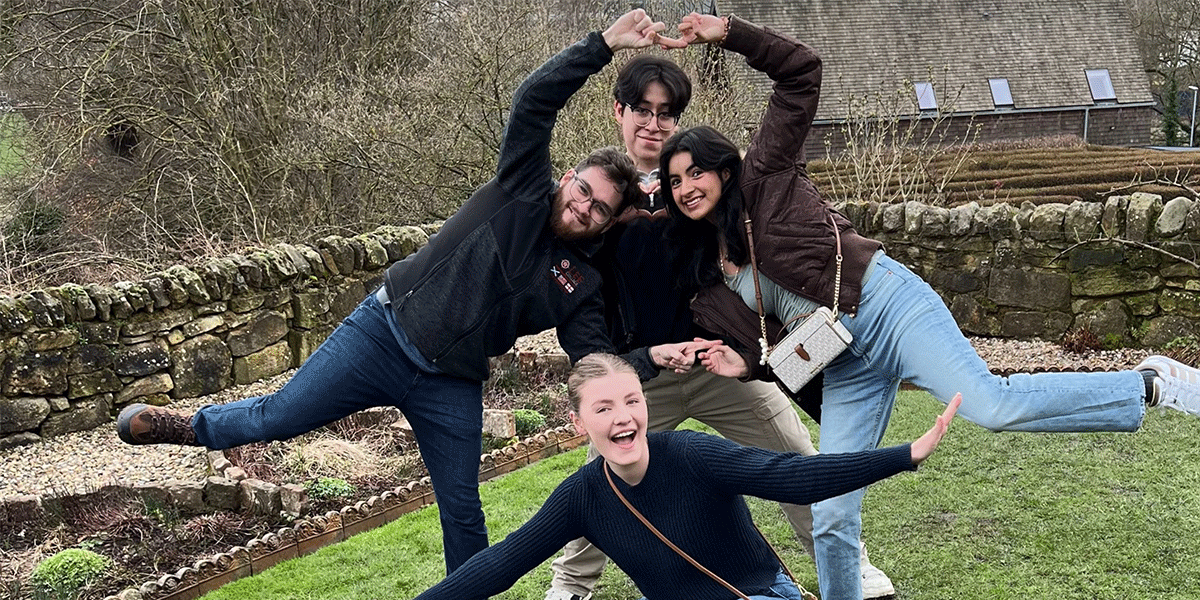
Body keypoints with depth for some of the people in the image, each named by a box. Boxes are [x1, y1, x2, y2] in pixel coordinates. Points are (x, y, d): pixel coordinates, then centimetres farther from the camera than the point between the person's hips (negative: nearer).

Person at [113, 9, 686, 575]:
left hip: (451, 390, 3)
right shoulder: (525, 190, -5)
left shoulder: (584, 287, 1)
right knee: (277, 417, 2)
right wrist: (604, 44, -24)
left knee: (464, 514, 6)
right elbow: (532, 104, -17)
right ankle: (190, 427, 31)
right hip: (385, 332, -2)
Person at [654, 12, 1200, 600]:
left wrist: (729, 33, -12)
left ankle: (1151, 384, -8)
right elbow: (761, 345, 14)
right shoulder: (704, 275, 15)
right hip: (844, 362, 6)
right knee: (829, 517, 0)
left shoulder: (764, 176, 1)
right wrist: (743, 365, -8)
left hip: (885, 303, -6)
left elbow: (801, 70, -3)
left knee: (992, 405, -25)